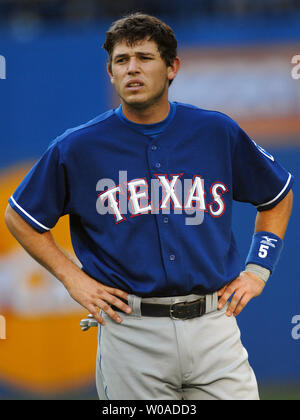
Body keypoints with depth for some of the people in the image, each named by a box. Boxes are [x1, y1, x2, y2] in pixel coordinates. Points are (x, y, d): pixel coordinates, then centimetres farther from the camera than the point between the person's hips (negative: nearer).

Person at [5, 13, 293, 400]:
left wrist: (258, 270, 11)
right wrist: (72, 278, 3)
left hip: (213, 323, 1)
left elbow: (278, 197, 21)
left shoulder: (218, 133, 6)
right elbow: (19, 217, 12)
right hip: (130, 335, -1)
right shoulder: (79, 147, 1)